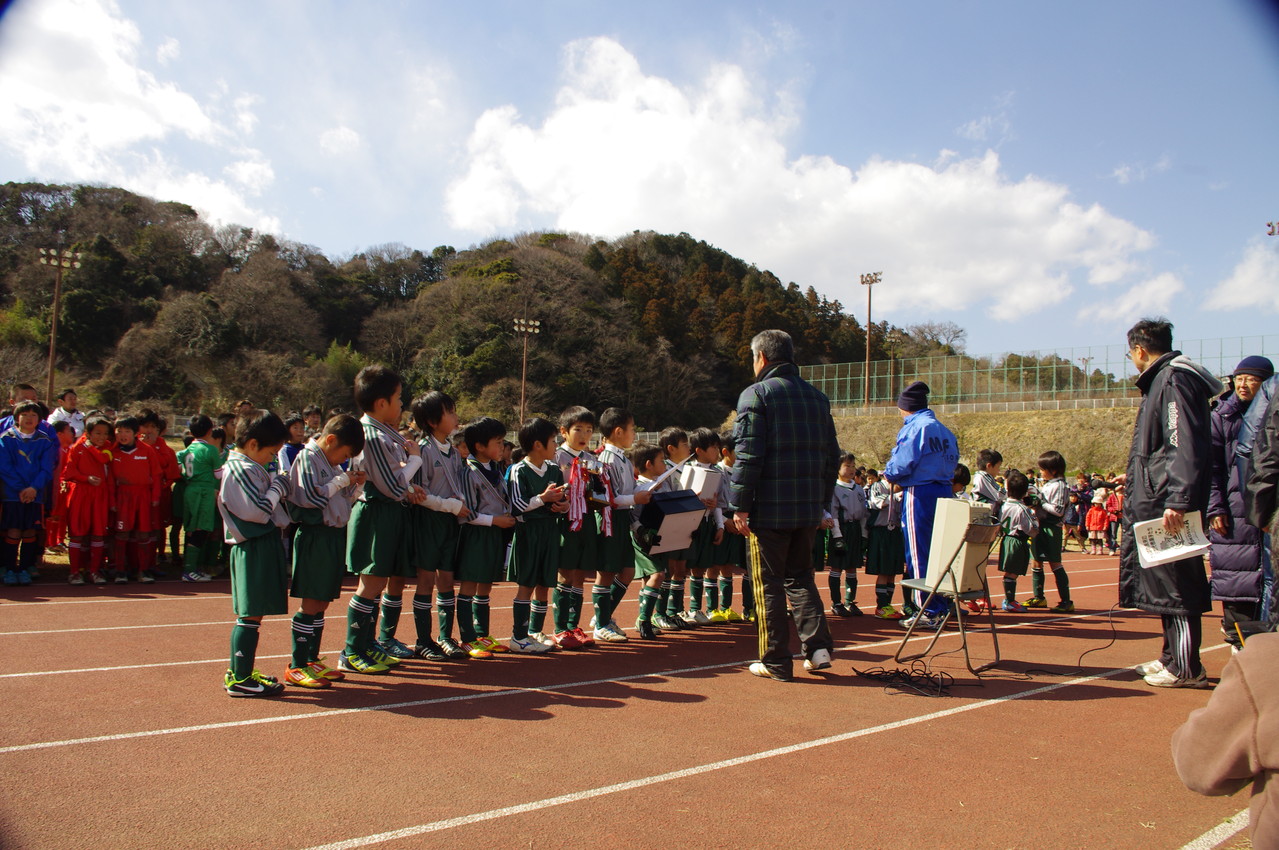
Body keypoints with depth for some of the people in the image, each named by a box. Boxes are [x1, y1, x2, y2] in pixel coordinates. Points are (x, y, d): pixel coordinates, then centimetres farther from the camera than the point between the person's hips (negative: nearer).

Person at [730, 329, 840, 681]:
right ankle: (818, 646, 9)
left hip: (770, 507, -6)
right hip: (809, 507, 6)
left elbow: (748, 456, -14)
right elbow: (832, 456, 14)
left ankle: (775, 662, 10)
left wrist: (740, 506, -10)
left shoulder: (756, 394, -7)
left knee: (769, 583, 4)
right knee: (800, 576, 19)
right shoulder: (817, 397, 12)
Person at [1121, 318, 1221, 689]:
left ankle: (1186, 668, 2)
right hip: (1155, 503, 10)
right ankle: (1172, 657, 23)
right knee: (1166, 584, 15)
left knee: (1175, 584, -5)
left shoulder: (1174, 379, -13)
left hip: (1169, 508, -10)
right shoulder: (1162, 380, 19)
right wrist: (1138, 477, 36)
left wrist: (1178, 500, -28)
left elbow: (1187, 445, -23)